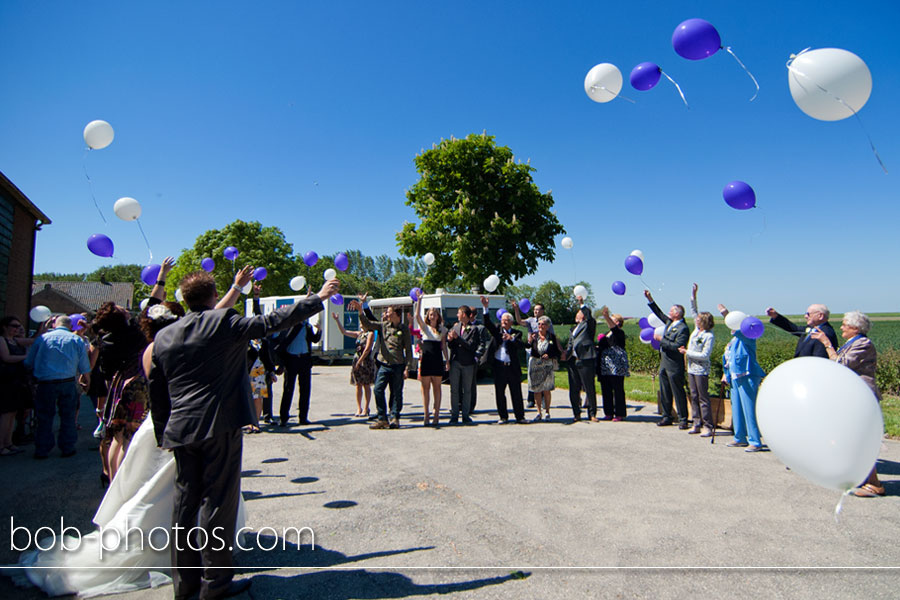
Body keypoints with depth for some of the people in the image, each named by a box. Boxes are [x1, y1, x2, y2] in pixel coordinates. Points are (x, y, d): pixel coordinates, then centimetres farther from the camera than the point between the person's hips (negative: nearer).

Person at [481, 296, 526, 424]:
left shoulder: (516, 333, 5)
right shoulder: (497, 331, 10)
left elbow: (521, 346, -10)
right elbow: (487, 323, -4)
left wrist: (511, 338, -26)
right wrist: (486, 307, -14)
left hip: (513, 367, -1)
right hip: (499, 367, 2)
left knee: (516, 393, 4)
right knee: (499, 393, 6)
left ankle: (520, 416, 14)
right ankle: (503, 417, 18)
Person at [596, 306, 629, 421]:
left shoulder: (620, 333, -4)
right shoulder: (606, 334, 21)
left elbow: (614, 328, -26)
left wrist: (606, 316, -39)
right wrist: (598, 345, 9)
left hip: (616, 367, -8)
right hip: (605, 367, 8)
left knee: (618, 390, -4)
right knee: (606, 390, 8)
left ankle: (620, 414, 1)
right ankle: (608, 413, 14)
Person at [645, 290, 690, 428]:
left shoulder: (683, 328, -14)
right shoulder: (669, 323, 11)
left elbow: (677, 346, -22)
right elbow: (659, 313, 24)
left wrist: (661, 339, -17)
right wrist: (649, 299, 19)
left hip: (674, 366, -8)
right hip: (663, 363, 8)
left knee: (678, 393, 0)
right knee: (664, 393, 13)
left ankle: (683, 420, 10)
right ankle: (667, 417, 23)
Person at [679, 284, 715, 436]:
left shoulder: (709, 336, -14)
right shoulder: (697, 329, 6)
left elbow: (705, 355, -19)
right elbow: (694, 312, 15)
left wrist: (687, 352, -14)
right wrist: (693, 296, 7)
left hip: (701, 370, -8)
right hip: (691, 368, 8)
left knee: (703, 398, -3)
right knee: (694, 397, 10)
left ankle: (708, 426, 4)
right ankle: (697, 424, 17)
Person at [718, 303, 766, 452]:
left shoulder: (747, 337, -7)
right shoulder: (734, 340, 19)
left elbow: (739, 331, -29)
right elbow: (728, 359, 25)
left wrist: (727, 315, -34)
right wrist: (725, 374, 21)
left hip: (747, 377, -9)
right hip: (735, 378, 9)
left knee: (749, 409, -8)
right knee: (737, 409, 14)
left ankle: (755, 442, -2)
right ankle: (740, 438, 25)